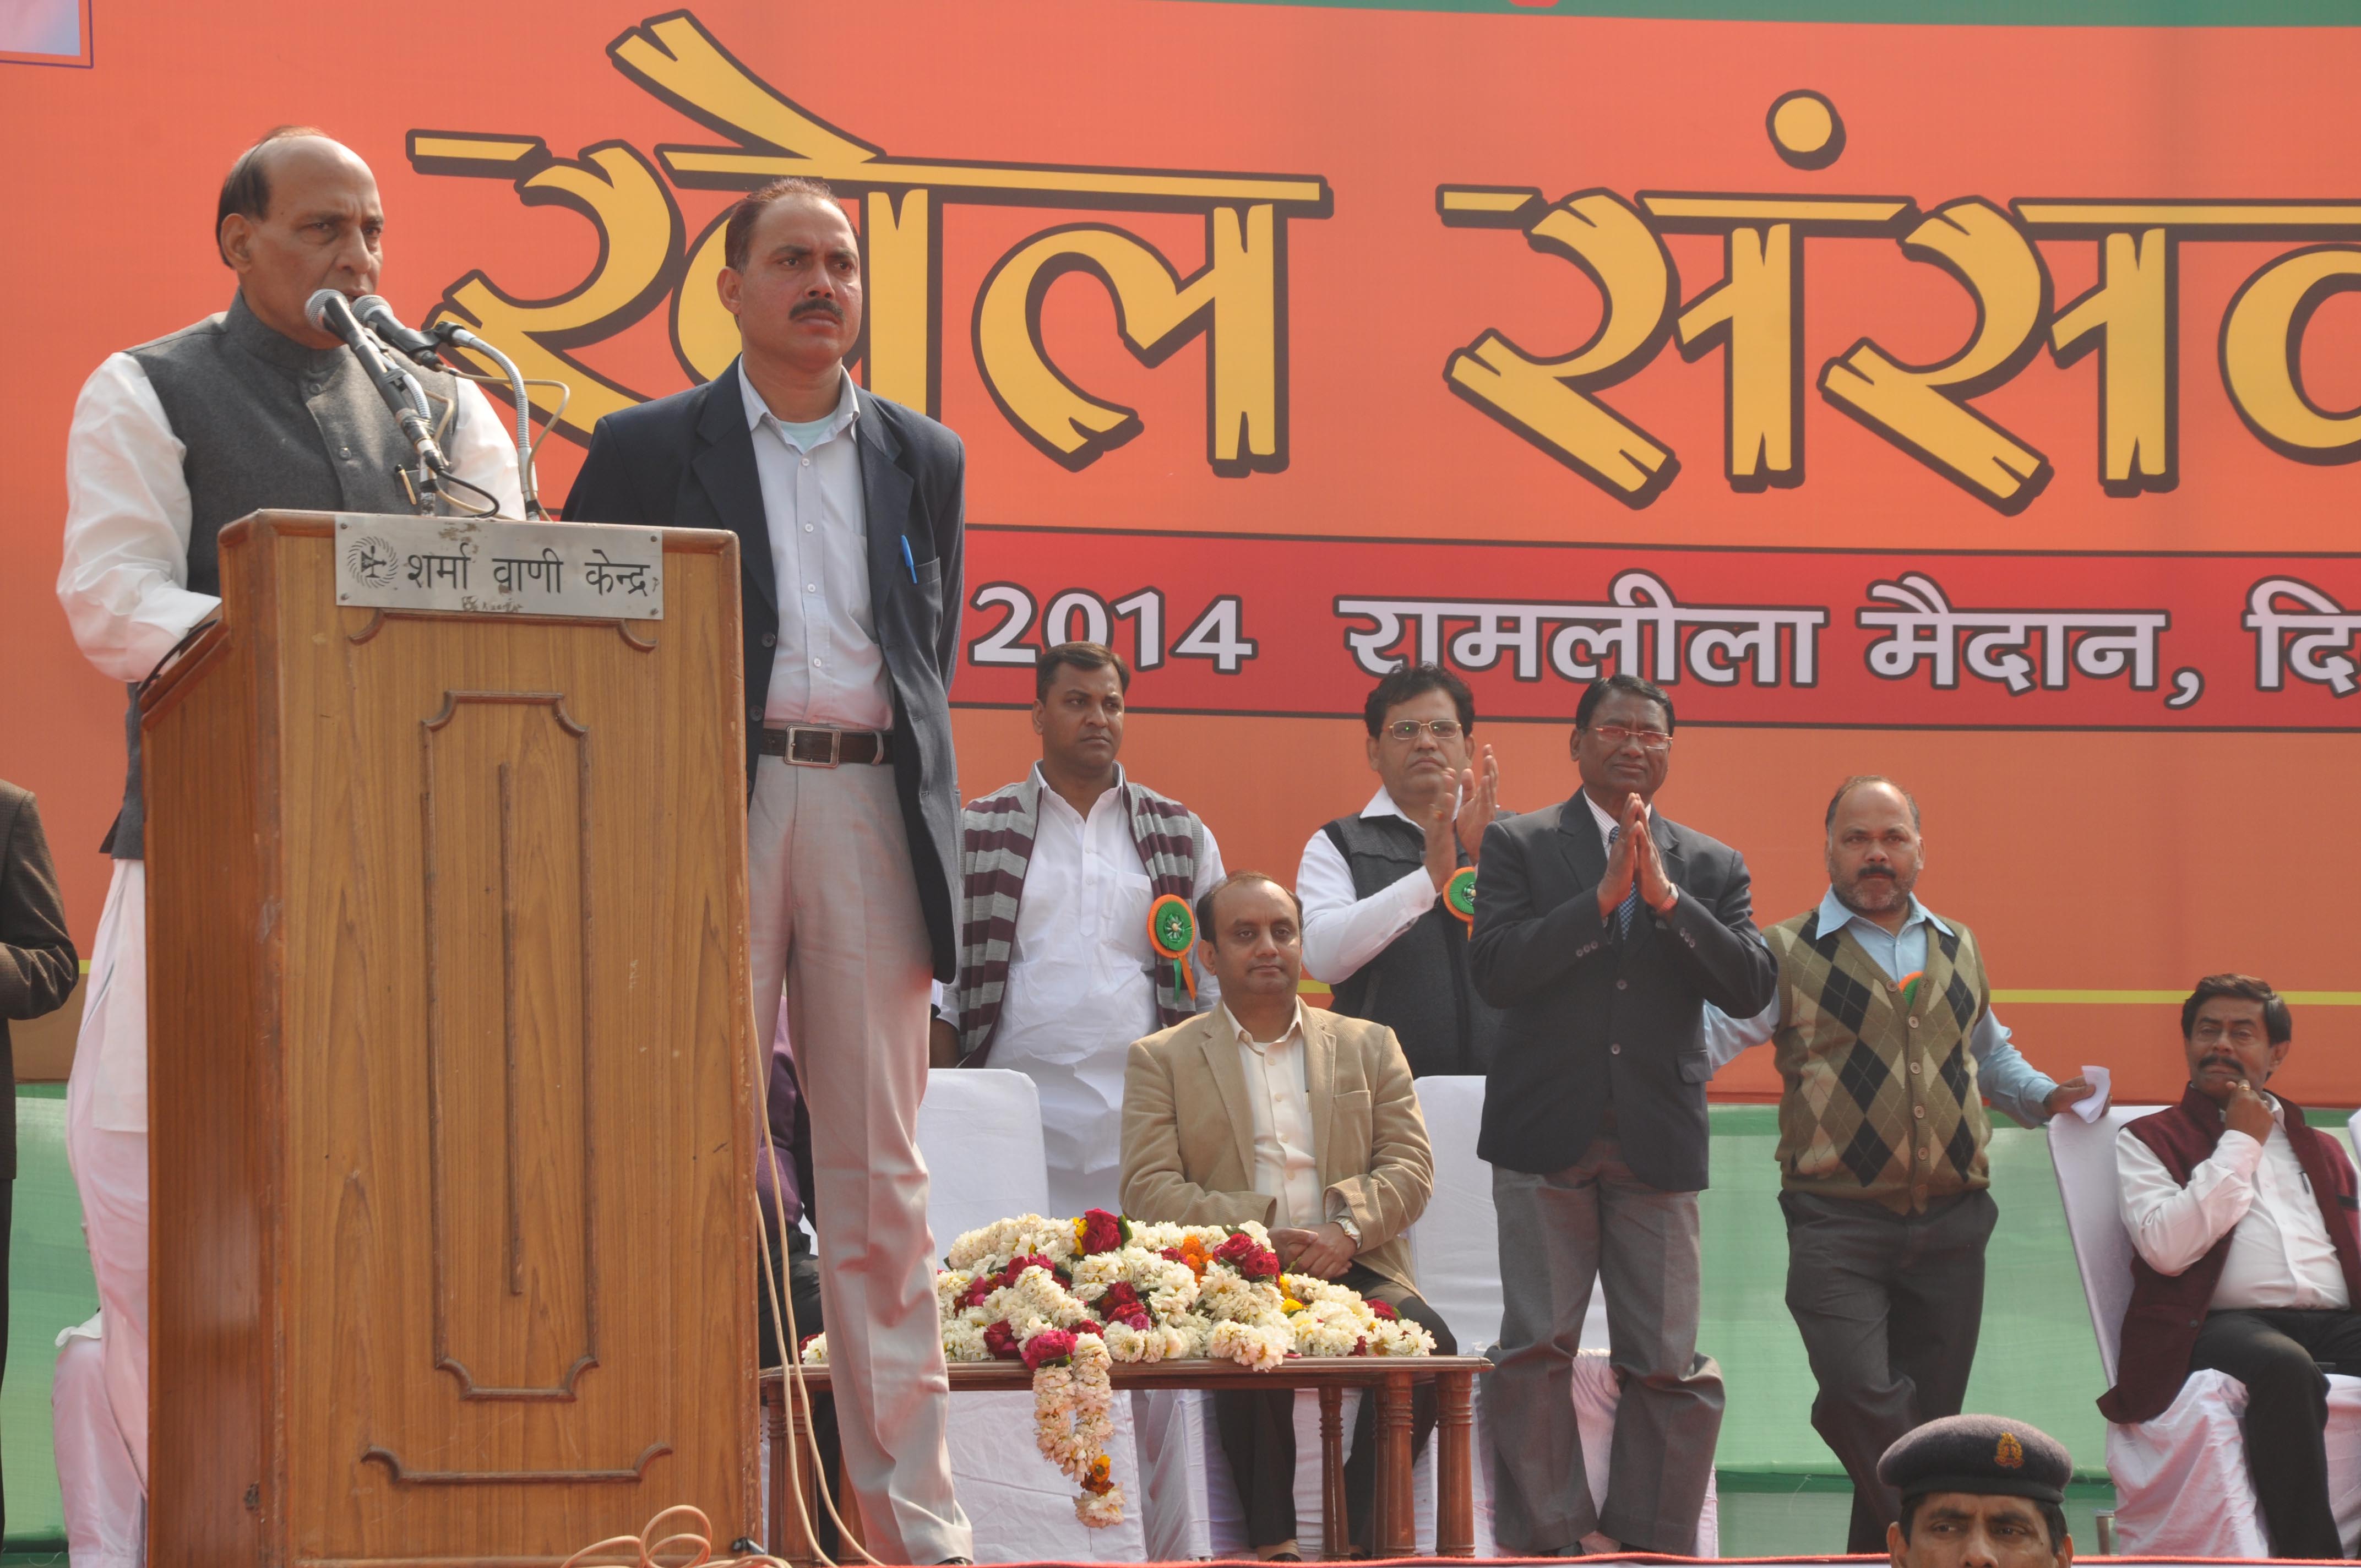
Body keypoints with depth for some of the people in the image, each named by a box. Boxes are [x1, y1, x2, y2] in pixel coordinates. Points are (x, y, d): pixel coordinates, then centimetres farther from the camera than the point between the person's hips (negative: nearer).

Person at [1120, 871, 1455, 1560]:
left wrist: (1347, 1231, -12)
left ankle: (1351, 1540, -20)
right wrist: (1256, 1236, -15)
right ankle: (1276, 1543, -25)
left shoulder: (1369, 1046, 20)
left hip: (1352, 1268, 2)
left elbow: (1410, 1168, 9)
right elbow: (1149, 1191, 0)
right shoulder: (1161, 1059, 13)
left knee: (1428, 1342, -29)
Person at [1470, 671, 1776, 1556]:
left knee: (1668, 1366, 1)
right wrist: (1602, 896, -15)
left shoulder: (1712, 868, 13)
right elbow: (1494, 970, -9)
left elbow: (1752, 988, 0)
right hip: (1545, 1140, -2)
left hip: (1658, 1145, 2)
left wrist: (1666, 898, -11)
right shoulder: (1520, 845, 6)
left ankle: (1652, 1550, 10)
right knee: (1535, 1354, -5)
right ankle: (1545, 1547, 4)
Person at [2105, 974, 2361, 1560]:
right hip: (2224, 1321, -4)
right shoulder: (2147, 1140, 17)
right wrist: (2241, 1143, 6)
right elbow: (2166, 1248, -2)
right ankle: (2310, 1557, -36)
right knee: (2283, 1366, -40)